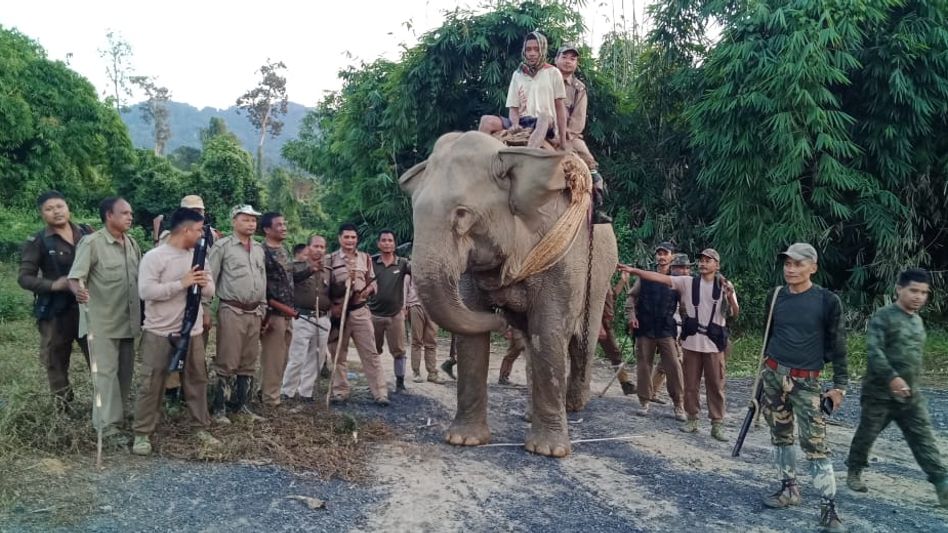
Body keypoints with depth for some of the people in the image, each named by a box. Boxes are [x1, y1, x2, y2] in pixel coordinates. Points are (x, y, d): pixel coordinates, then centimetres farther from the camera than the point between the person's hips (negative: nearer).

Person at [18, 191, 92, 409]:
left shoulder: (86, 233, 5)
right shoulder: (37, 242, -3)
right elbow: (24, 277, -5)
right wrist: (53, 285, -20)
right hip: (56, 311, -2)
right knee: (56, 363, 7)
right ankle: (63, 409, 20)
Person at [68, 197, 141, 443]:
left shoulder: (132, 243, 9)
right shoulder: (92, 243, -11)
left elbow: (142, 276, 17)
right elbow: (75, 277, -16)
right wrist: (78, 290, -38)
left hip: (128, 319, 6)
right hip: (102, 321, -6)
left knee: (125, 371, 14)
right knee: (106, 372, -3)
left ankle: (118, 413, 28)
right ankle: (108, 425, 3)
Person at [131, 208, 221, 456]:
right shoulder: (154, 257, -12)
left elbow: (210, 290, 12)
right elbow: (145, 291, -22)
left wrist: (203, 283, -12)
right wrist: (182, 283, -24)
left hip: (192, 332, 6)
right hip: (160, 333, -6)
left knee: (197, 380, 13)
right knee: (152, 384, 1)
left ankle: (201, 428, 25)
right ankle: (142, 434, 13)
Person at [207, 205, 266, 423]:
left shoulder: (259, 249, 14)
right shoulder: (223, 246, -5)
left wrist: (262, 309, 16)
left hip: (254, 313, 6)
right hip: (231, 311, -6)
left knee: (249, 363, 11)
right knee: (227, 362, -3)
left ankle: (240, 404, 22)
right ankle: (218, 408, 6)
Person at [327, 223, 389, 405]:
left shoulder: (365, 258, 8)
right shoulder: (330, 259, -1)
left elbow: (372, 282, 12)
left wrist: (368, 289, -9)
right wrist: (331, 306, -11)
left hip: (360, 311, 2)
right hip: (338, 311, -1)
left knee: (370, 353, -1)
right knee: (339, 354, 7)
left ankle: (380, 393, 1)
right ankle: (340, 392, 18)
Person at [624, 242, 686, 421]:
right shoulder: (645, 277, 6)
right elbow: (632, 297, 9)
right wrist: (631, 316, -5)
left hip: (666, 330, -1)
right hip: (645, 329, 1)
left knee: (674, 366, -5)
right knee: (644, 366, 5)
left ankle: (679, 404, 5)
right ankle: (644, 401, 18)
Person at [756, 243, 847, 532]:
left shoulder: (827, 301, -9)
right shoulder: (777, 297, 4)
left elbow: (837, 345, -4)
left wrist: (840, 385, -6)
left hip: (806, 381, -5)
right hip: (773, 375, 5)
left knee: (815, 443, -9)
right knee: (780, 435, 12)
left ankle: (828, 508, -4)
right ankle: (789, 489, 26)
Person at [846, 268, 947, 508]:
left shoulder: (918, 321, 13)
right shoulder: (883, 316, -12)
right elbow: (873, 351, -23)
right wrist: (892, 377, -33)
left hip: (911, 394, 6)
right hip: (880, 392, -6)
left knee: (924, 440, 0)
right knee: (866, 434, 9)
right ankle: (854, 473, 27)